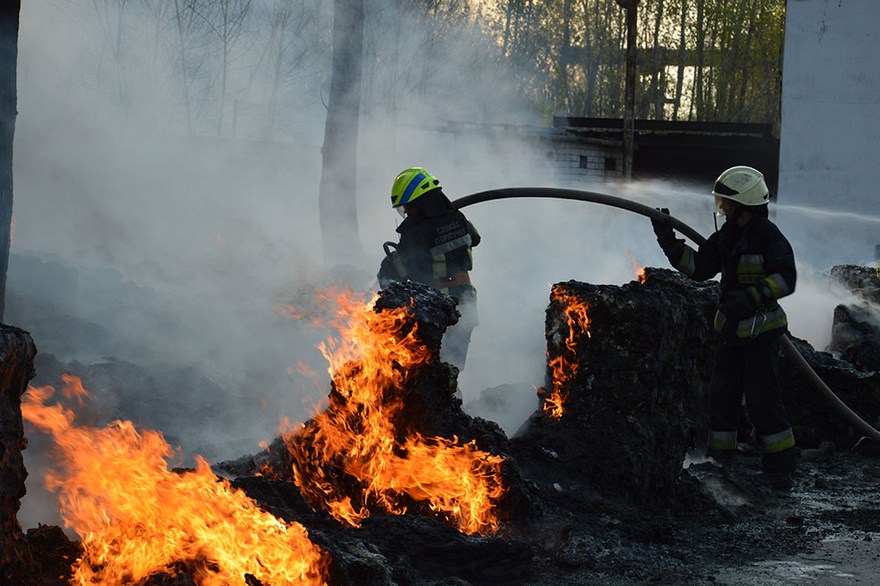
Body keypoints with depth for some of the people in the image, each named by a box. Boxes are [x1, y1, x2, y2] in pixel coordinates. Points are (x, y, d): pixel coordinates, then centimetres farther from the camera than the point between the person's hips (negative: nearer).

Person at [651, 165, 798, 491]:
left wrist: (752, 296, -29)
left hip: (762, 331, -8)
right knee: (722, 395, 10)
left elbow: (786, 278, -20)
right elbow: (699, 267, 10)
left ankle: (780, 467, 1)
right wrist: (668, 241, 2)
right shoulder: (726, 236, 9)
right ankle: (719, 459, 20)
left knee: (762, 399, -7)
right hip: (733, 330, 8)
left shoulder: (768, 235, -15)